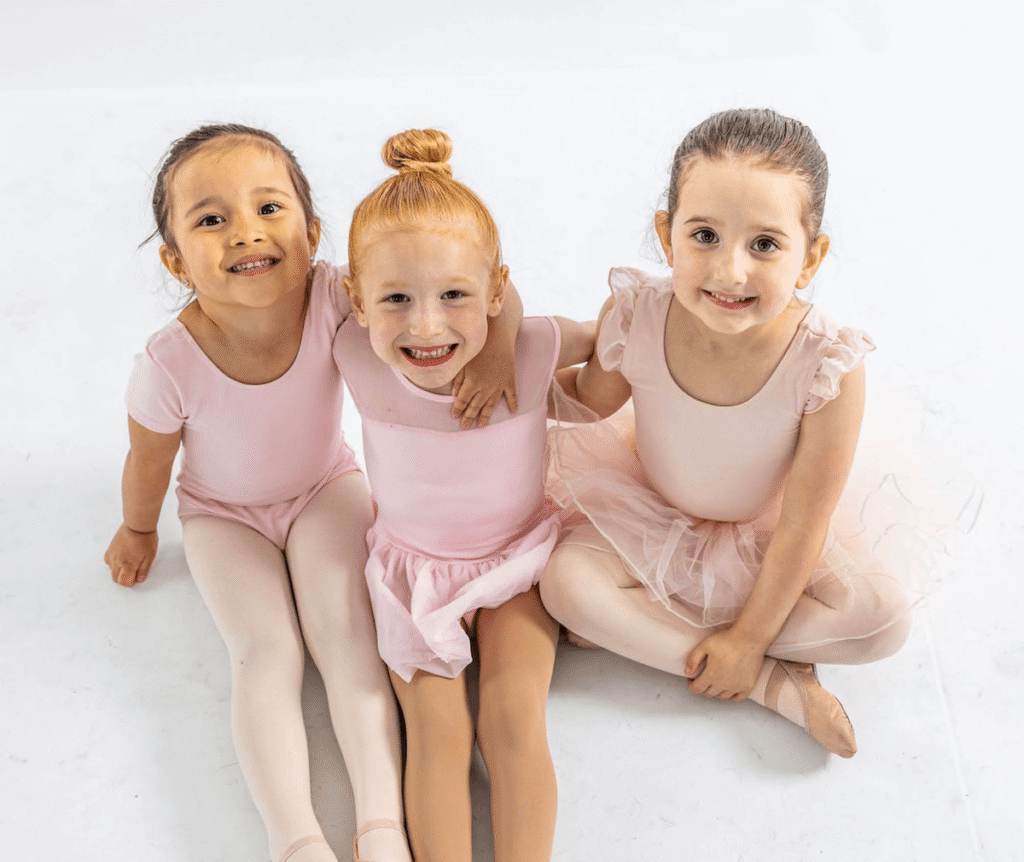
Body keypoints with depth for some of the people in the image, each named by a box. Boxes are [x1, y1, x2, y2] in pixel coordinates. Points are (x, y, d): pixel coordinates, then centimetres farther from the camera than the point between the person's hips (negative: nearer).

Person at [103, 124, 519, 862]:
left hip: (326, 489, 1)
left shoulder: (333, 296, -32)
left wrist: (494, 351, -49)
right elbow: (150, 461, -10)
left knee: (346, 634, -17)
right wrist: (138, 530, 9)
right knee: (265, 652, -19)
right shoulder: (171, 365, -32)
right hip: (224, 513, -1)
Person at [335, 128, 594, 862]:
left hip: (516, 558, 0)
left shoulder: (531, 350, -28)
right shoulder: (356, 356, -25)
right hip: (412, 565, 1)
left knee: (514, 721, -12)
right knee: (436, 729, -10)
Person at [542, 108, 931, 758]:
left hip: (765, 533, -1)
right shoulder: (636, 316, -28)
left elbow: (800, 528, -23)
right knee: (567, 582, -24)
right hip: (656, 519, 2)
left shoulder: (828, 367, -33)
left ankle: (642, 631, -16)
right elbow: (594, 398, -3)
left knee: (885, 613, -22)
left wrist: (748, 637, -18)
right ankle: (777, 684, -16)